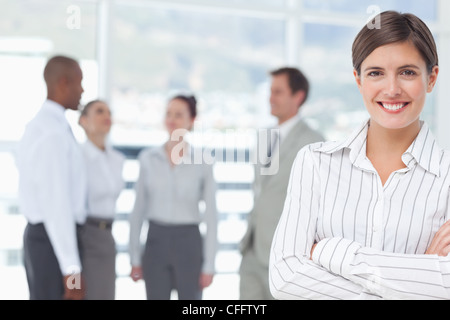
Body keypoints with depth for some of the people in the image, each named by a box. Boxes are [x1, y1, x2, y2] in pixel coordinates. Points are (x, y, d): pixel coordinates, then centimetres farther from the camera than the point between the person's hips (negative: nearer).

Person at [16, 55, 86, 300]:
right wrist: (72, 268, -25)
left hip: (39, 236, 11)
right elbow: (56, 203, -25)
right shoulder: (53, 132, -19)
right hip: (53, 243, -11)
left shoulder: (38, 127, 15)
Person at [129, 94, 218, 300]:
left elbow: (211, 217, -2)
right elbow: (138, 211, 7)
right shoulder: (148, 159, 3)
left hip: (189, 244, -2)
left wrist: (209, 265, -6)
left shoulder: (202, 162, -3)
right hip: (156, 243, 2)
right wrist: (135, 257, 4)